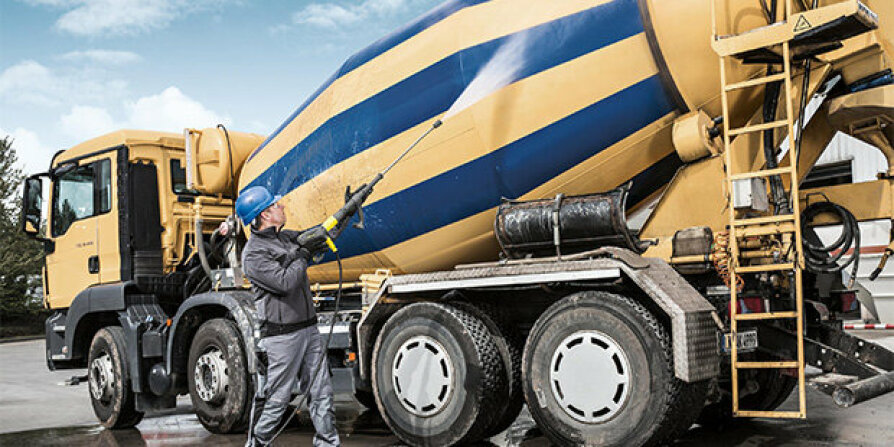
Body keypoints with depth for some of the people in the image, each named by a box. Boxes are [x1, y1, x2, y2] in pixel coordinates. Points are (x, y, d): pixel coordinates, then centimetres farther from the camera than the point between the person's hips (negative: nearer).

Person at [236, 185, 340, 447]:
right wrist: (304, 254, -11)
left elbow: (321, 237, 26)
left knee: (322, 392, 10)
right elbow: (284, 282, -22)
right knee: (276, 399, 2)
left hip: (308, 329, 8)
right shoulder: (253, 253, -13)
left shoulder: (285, 237, 12)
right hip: (281, 335, -8)